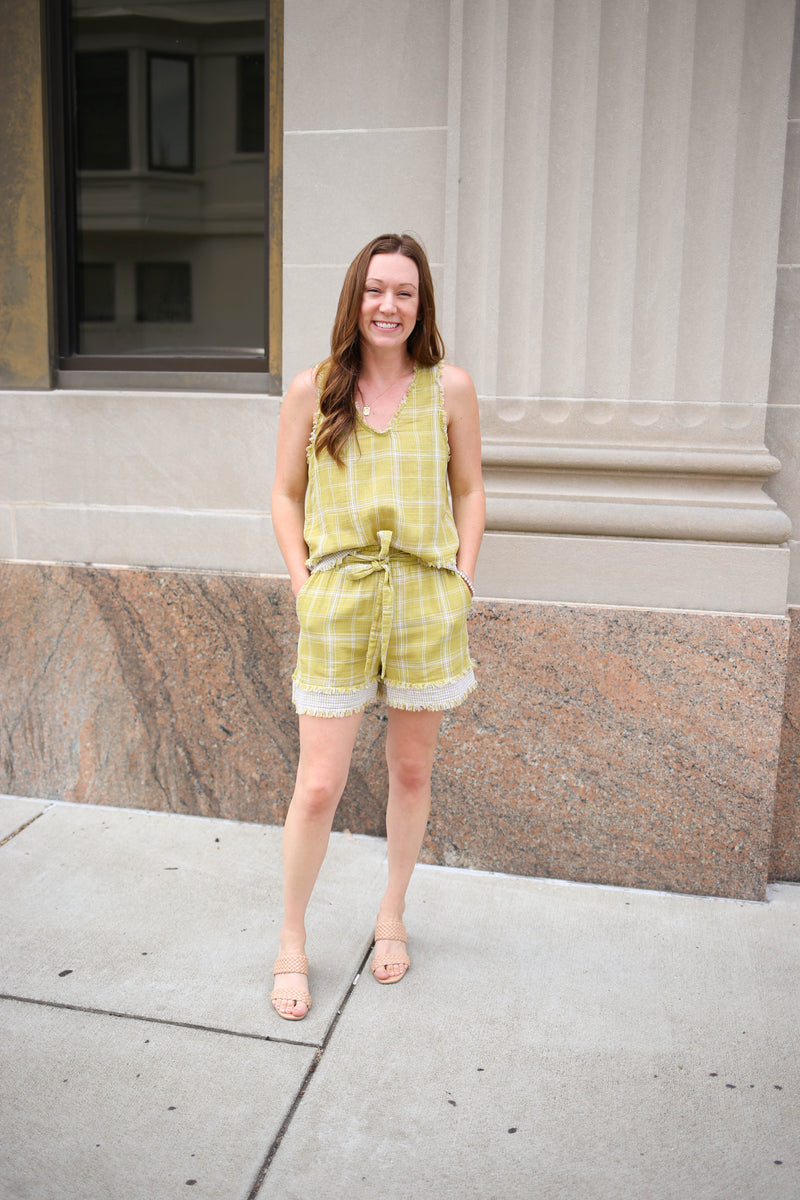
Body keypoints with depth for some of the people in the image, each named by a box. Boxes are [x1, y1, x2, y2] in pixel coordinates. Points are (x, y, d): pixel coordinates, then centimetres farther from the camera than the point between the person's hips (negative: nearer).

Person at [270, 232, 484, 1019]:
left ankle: (391, 916, 37)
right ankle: (292, 942, 22)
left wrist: (462, 580, 1)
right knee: (318, 784, 1)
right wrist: (303, 583, -2)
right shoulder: (311, 391, 1)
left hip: (427, 601, 1)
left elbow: (469, 491, 10)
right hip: (338, 601, -1)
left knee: (411, 771, 14)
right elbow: (286, 495, 7)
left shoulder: (449, 388, 1)